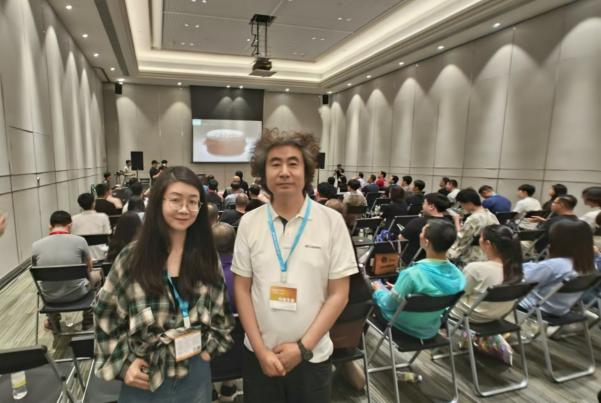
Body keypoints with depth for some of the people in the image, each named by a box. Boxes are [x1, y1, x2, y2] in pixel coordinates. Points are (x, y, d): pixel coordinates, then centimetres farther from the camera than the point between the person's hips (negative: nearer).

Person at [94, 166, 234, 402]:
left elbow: (220, 310, 7)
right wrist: (123, 363, -5)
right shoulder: (132, 258, -10)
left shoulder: (208, 258, -5)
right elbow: (106, 315, -1)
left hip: (196, 374, 2)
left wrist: (209, 345, -3)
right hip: (144, 378, -1)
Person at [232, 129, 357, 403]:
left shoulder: (332, 222, -9)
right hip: (258, 354, 1)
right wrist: (260, 349, -5)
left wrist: (303, 346, -10)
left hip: (312, 356, -1)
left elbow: (339, 294, -6)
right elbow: (241, 289, 0)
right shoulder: (249, 222, -5)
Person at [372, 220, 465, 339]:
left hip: (407, 327, -5)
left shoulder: (412, 274, -35)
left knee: (377, 286, 19)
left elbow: (388, 305, -20)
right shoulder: (458, 274, -16)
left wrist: (378, 290, 1)